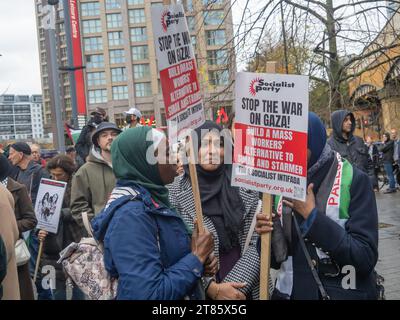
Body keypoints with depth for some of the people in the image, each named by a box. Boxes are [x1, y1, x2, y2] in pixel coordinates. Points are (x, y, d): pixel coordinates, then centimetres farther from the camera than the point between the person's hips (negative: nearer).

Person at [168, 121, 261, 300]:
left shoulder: (245, 187, -3)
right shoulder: (176, 190, -8)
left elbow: (255, 245, -4)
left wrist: (235, 286, -14)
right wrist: (213, 288, -15)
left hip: (244, 288, 2)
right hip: (199, 290, -1)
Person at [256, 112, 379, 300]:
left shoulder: (353, 180, -13)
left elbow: (366, 259, -20)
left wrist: (312, 216, -23)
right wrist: (269, 237, -15)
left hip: (343, 294, -4)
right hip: (290, 291, 4)